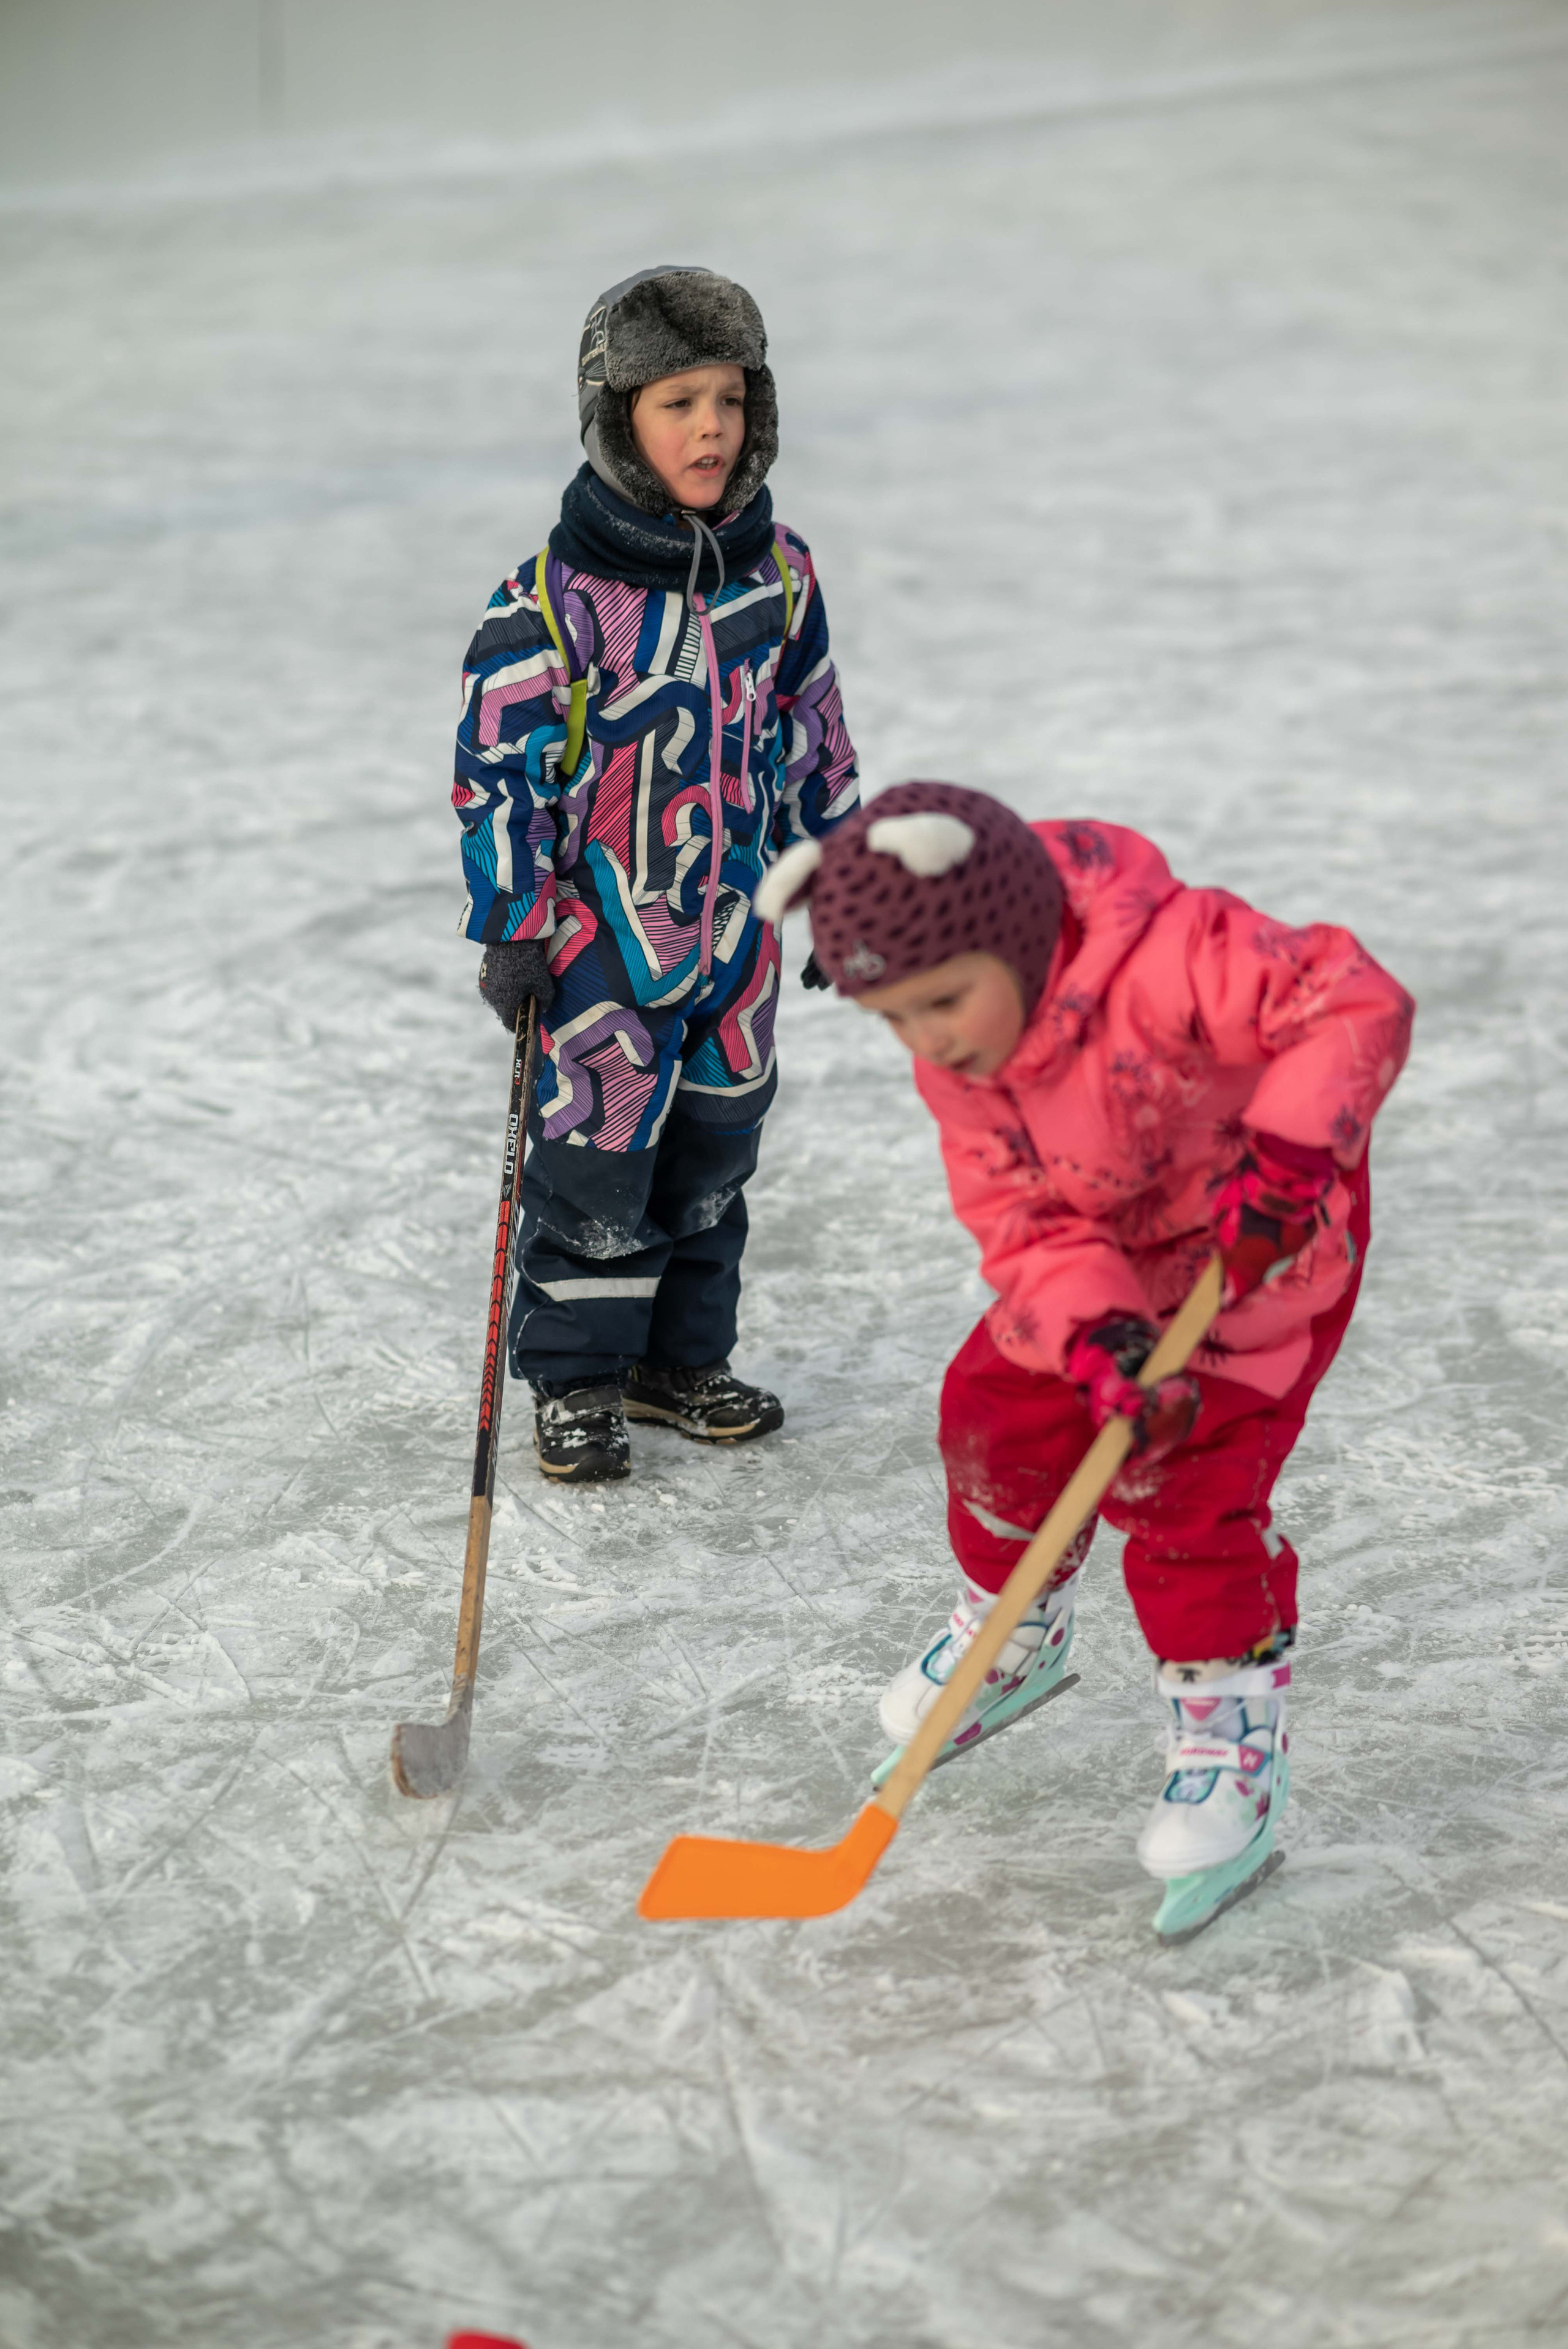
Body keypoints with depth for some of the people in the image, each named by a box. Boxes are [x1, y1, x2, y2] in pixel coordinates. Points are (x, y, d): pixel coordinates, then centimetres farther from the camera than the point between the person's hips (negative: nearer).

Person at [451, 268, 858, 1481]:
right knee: (596, 1154, 2)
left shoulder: (778, 574, 1)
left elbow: (814, 736, 12)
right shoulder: (555, 600, -16)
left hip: (731, 924, 5)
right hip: (600, 929, -5)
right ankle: (574, 1380, 18)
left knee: (715, 1146, 14)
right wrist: (512, 930, -12)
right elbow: (500, 764, -11)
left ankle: (681, 1360, 31)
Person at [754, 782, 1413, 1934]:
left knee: (1184, 1483, -16)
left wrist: (1288, 1146, -49)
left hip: (1267, 1251, -7)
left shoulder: (1171, 959, -35)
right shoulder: (958, 1069, -12)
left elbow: (1356, 1000, -38)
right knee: (1002, 1413, 4)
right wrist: (1098, 1339, -36)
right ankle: (1016, 1635, 34)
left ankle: (1232, 1744, -3)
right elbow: (1022, 1225, -18)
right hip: (1103, 1265, 7)